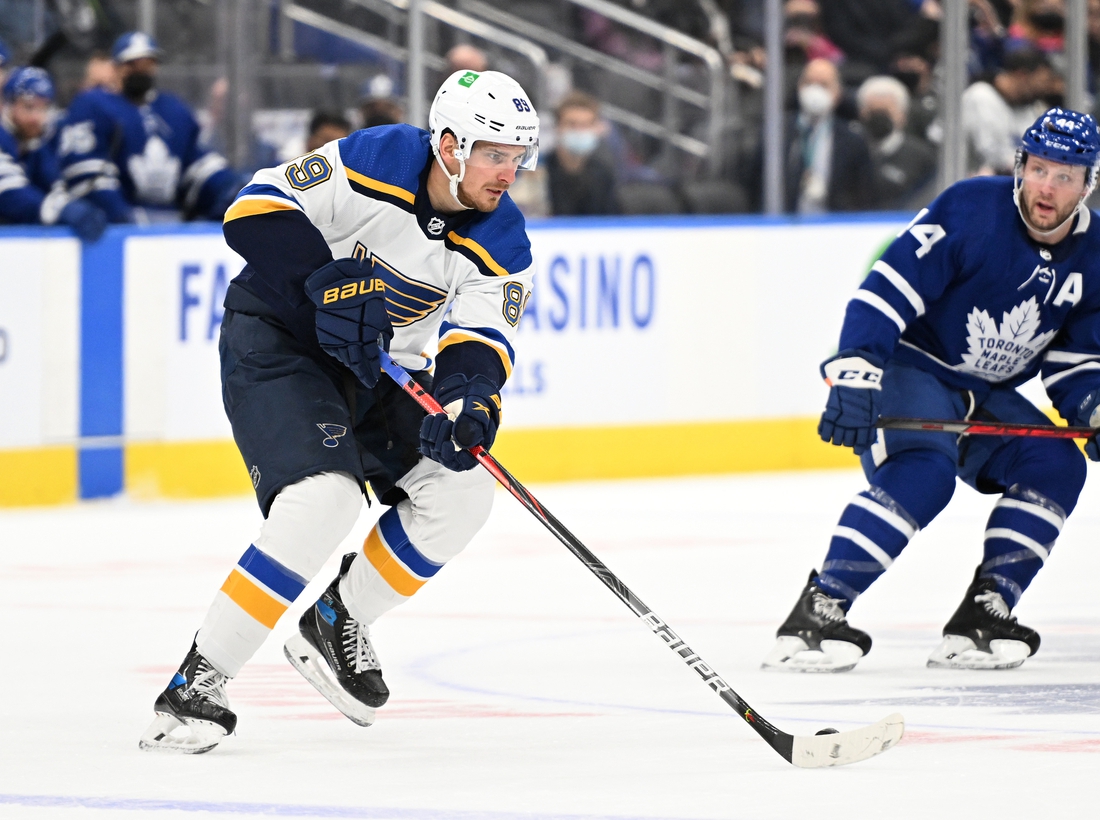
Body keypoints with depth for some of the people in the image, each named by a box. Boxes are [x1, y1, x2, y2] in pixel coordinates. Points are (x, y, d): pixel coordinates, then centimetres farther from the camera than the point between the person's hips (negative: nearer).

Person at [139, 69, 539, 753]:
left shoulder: (502, 245, -7)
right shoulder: (374, 163, -21)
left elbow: (481, 344, -16)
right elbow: (256, 210, -22)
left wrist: (471, 403, -38)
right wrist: (328, 280, -33)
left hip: (369, 368, 7)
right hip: (275, 340, -7)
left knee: (461, 489, -6)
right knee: (323, 500, -26)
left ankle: (338, 624, 14)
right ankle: (196, 687, -23)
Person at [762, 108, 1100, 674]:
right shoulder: (971, 209, -20)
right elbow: (886, 290, -25)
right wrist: (854, 371, -36)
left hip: (985, 395, 7)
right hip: (903, 368, -7)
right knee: (924, 472, -31)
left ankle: (980, 619, -6)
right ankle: (816, 615, -35)